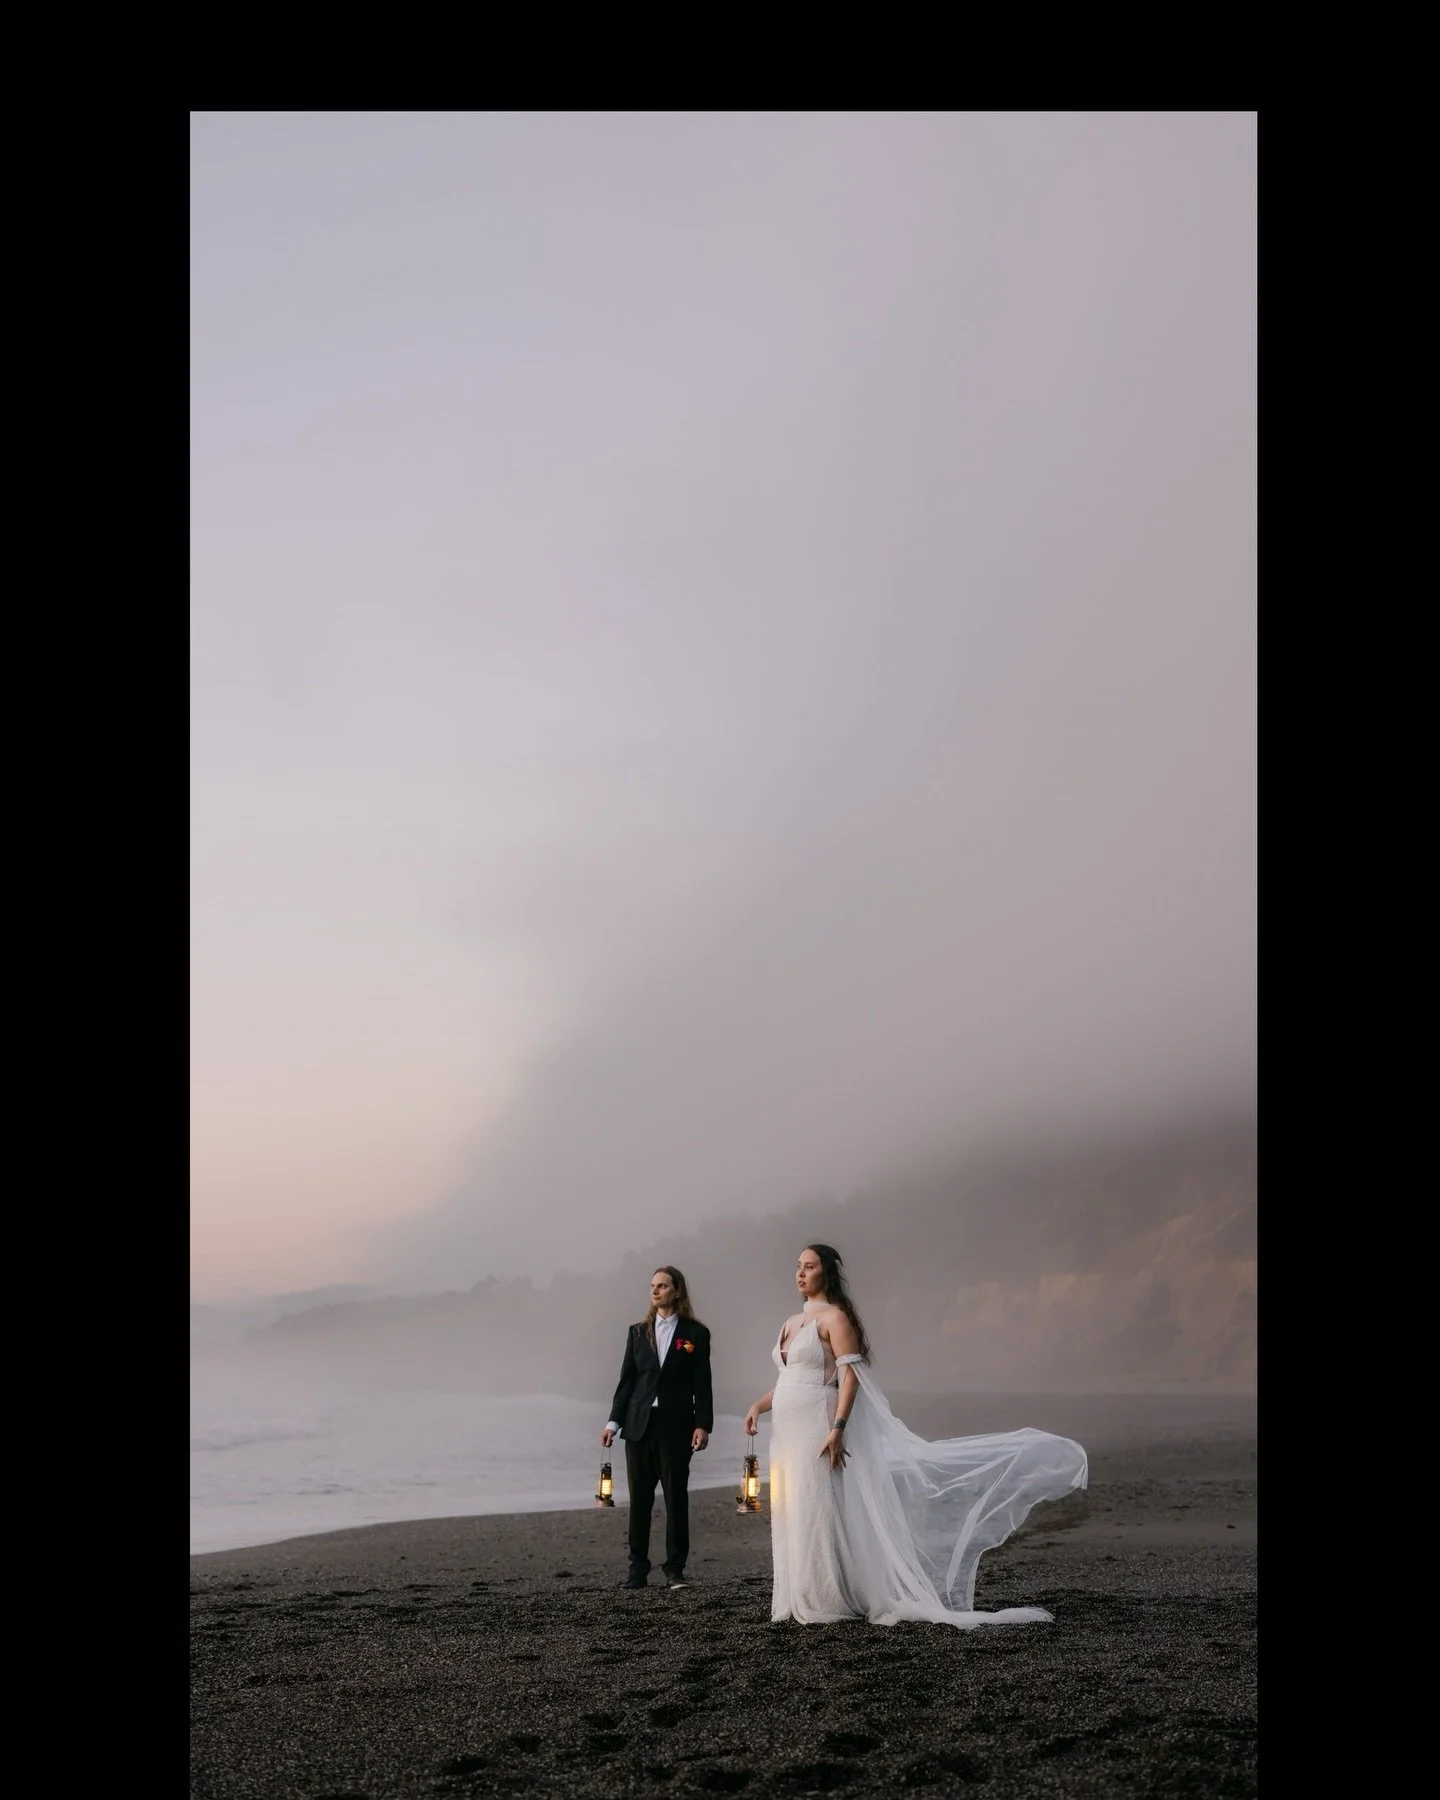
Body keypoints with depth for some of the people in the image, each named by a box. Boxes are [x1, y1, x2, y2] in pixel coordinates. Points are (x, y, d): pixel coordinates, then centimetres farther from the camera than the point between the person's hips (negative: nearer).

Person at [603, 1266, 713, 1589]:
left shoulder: (695, 1333, 2)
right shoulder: (638, 1332, 11)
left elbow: (702, 1384, -1)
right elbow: (627, 1380, 9)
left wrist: (703, 1425, -9)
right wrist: (613, 1422, 2)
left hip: (676, 1427, -3)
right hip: (639, 1426, 3)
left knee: (676, 1498, 1)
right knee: (639, 1500, 4)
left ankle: (674, 1569, 9)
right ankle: (638, 1569, 9)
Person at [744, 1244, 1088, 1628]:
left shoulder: (834, 1317, -7)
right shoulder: (792, 1322, 18)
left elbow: (850, 1377, -16)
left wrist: (836, 1429, -25)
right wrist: (758, 1406, 7)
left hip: (817, 1428, -8)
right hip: (788, 1434, 8)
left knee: (817, 1514, -6)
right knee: (792, 1517, 10)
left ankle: (826, 1602, 1)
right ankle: (800, 1601, 16)